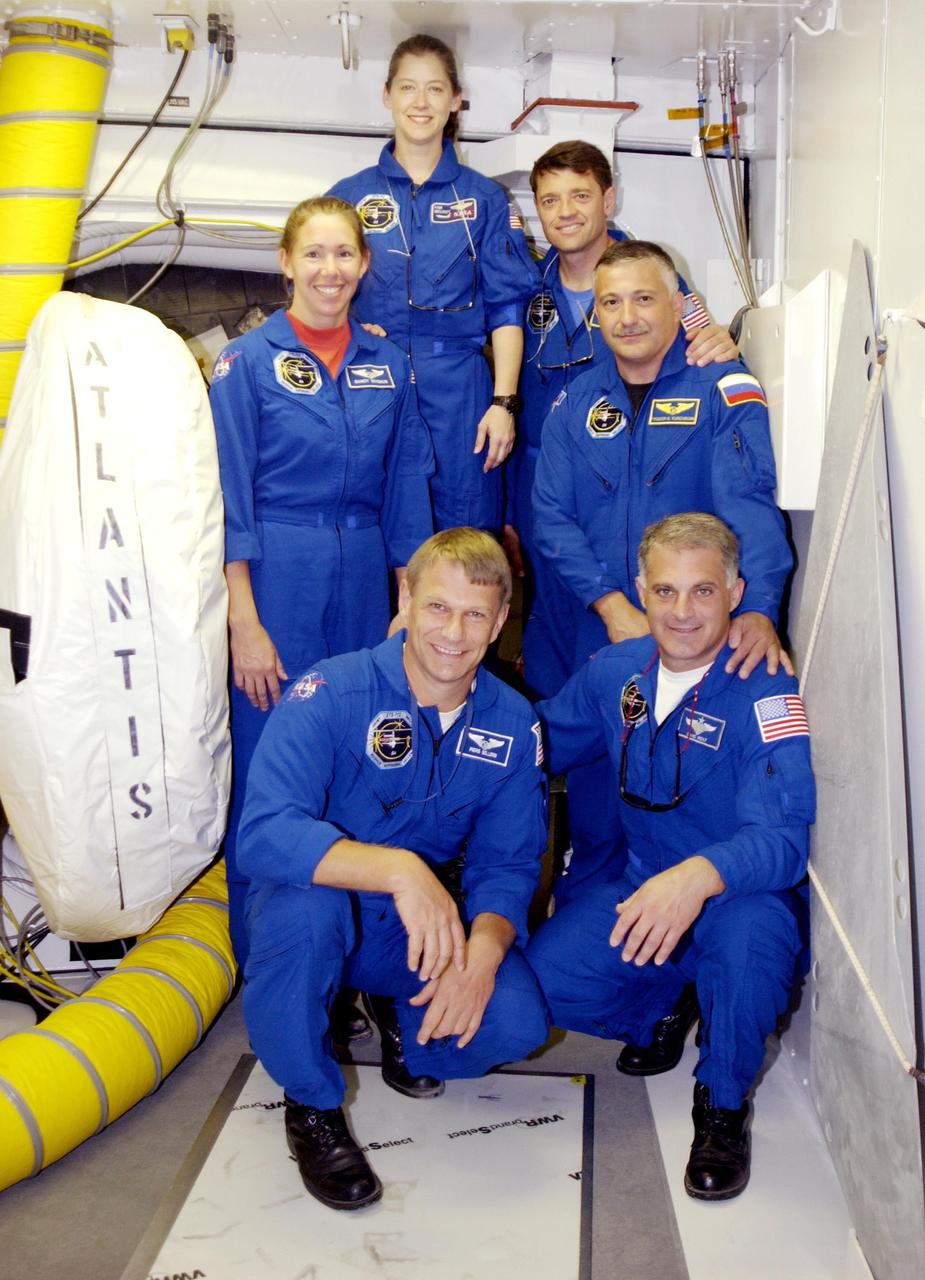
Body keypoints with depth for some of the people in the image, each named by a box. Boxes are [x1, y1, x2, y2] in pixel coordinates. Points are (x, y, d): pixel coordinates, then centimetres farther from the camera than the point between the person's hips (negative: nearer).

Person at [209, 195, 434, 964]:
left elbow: (405, 491, 12)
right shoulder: (247, 362, -1)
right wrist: (244, 622, -11)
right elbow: (230, 500, -5)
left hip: (363, 582, 4)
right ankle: (260, 956, 16)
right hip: (275, 580, -4)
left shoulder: (388, 366, 10)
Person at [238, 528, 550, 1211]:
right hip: (322, 914, -3)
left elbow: (509, 864, -6)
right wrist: (398, 869, -46)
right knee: (305, 900, -38)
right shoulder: (328, 694, -20)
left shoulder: (513, 723, -6)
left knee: (518, 1021, -23)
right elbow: (264, 834, -32)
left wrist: (482, 950, -28)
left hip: (430, 927, 3)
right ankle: (312, 1104, -9)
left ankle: (403, 1021, 15)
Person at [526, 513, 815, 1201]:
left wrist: (698, 876, -49)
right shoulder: (614, 672, -1)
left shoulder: (765, 692, -18)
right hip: (641, 886, 5)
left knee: (750, 926, -38)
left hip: (738, 896, -4)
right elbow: (539, 740, 15)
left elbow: (781, 840, -30)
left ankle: (724, 1105, -7)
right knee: (543, 977, -18)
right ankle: (655, 1015, 18)